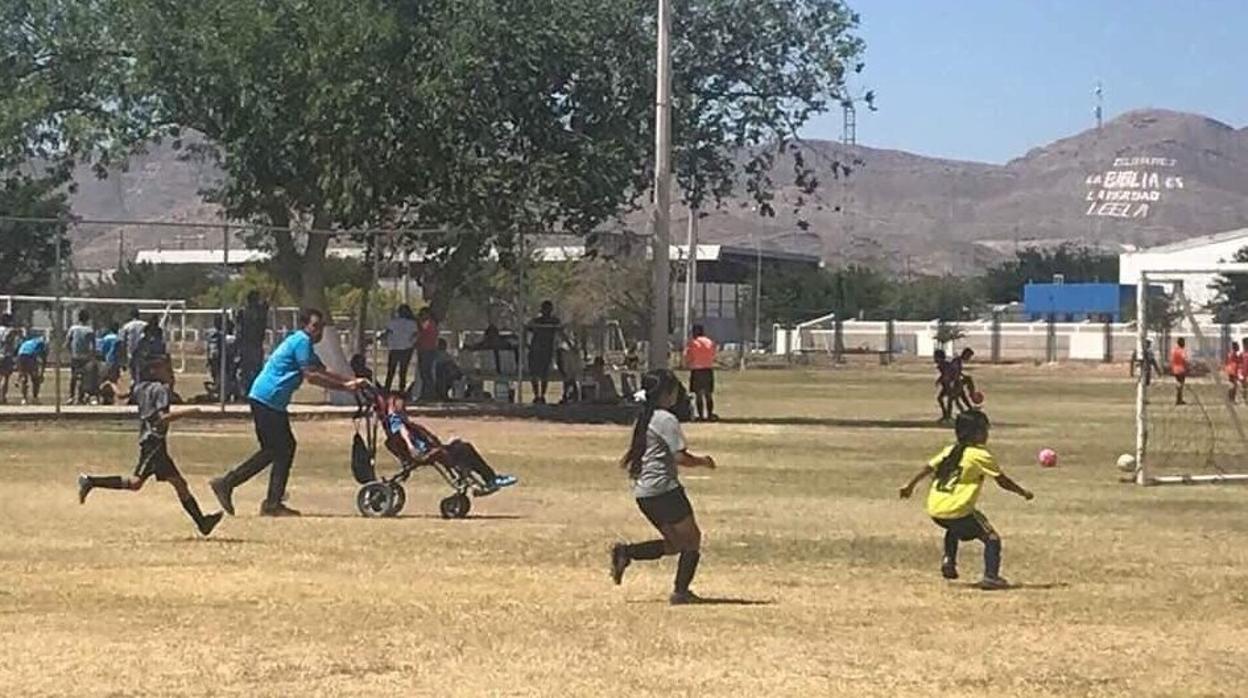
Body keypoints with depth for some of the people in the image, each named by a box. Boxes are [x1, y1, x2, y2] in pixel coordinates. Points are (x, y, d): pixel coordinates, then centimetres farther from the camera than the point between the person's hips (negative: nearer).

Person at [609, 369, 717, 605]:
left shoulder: (643, 419, 14)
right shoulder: (667, 420, -12)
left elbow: (629, 456, 19)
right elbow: (681, 457, -16)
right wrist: (703, 461, 0)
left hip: (642, 492, 9)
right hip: (664, 488, -9)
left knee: (674, 544, 17)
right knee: (691, 539, 4)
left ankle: (626, 552, 3)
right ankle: (681, 592, 0)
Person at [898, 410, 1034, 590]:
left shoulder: (949, 451, 14)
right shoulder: (980, 455, -4)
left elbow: (928, 468, 16)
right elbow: (1002, 480, -1)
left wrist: (910, 485, 27)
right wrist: (1023, 492, 12)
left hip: (934, 510, 7)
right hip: (957, 511, -7)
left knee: (955, 528, 39)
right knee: (992, 538, 0)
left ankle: (948, 560, 25)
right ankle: (991, 576, -14)